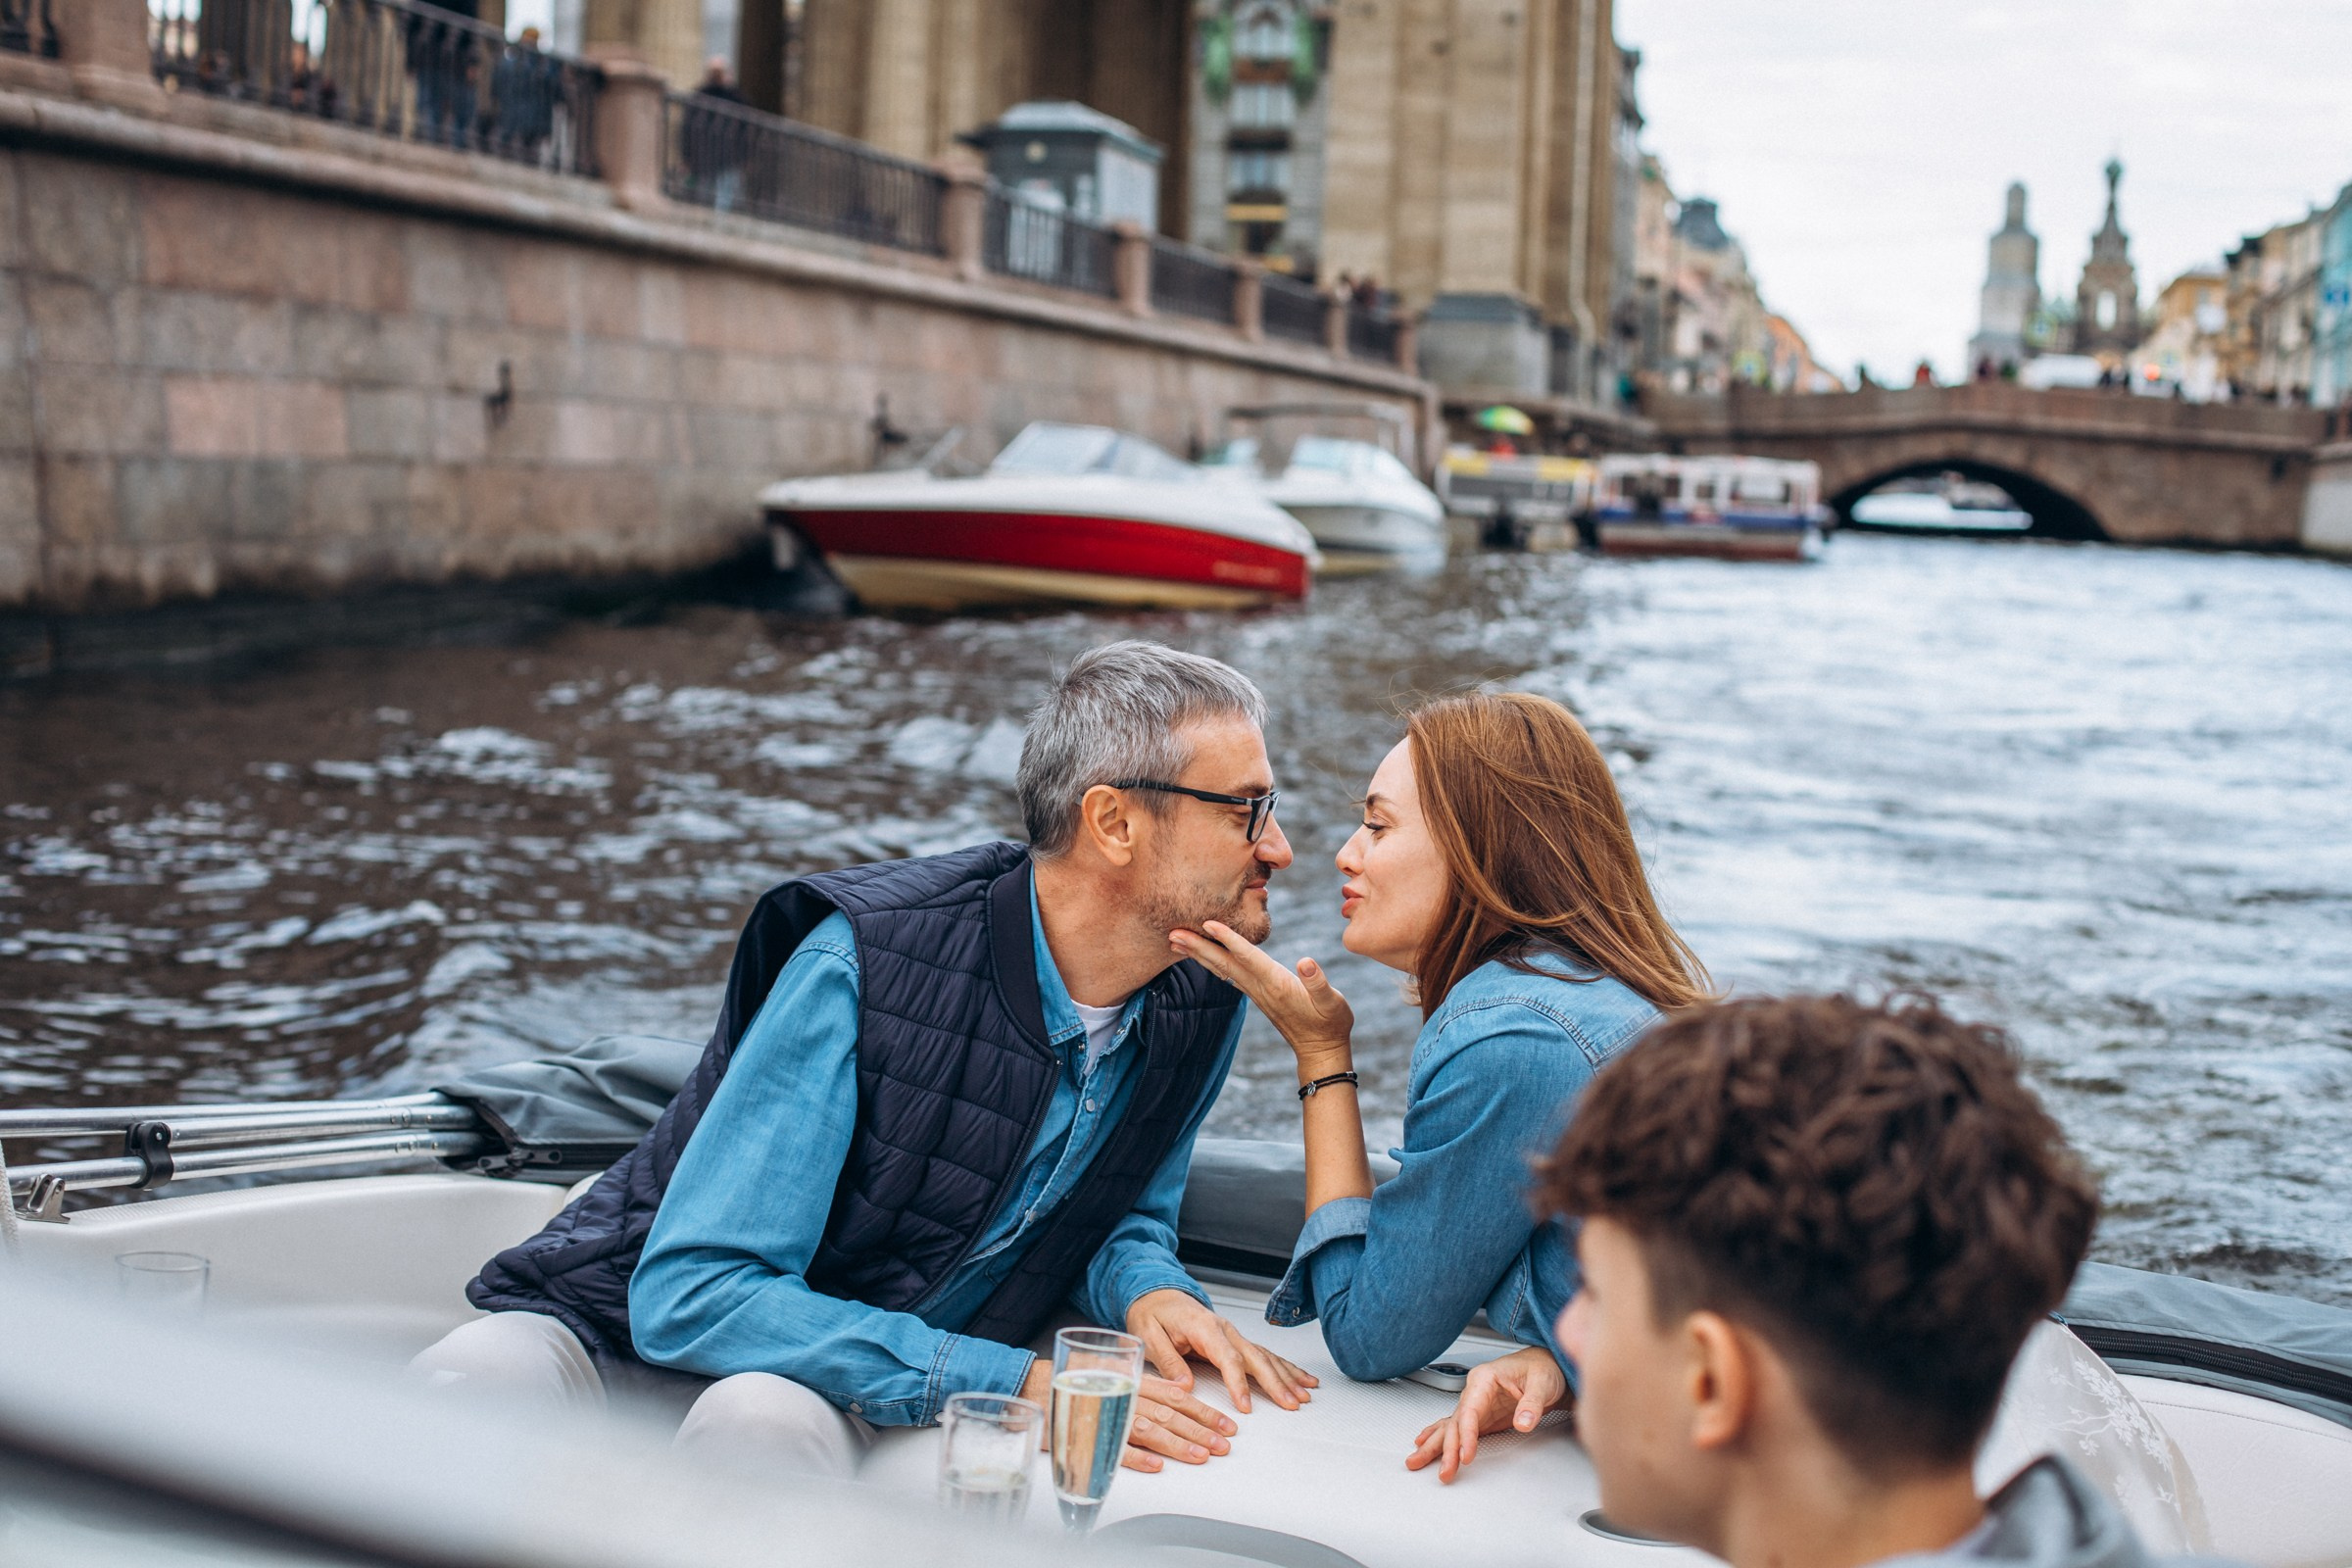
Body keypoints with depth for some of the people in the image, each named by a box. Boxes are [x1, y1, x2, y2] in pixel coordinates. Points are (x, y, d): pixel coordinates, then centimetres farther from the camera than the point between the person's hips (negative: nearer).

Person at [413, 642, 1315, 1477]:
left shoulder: (1204, 1007, -6)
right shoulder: (868, 959, -24)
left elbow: (1124, 1215, 16)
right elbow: (691, 1296, -27)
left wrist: (1147, 1290, -10)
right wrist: (1015, 1385, -30)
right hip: (622, 1328, -3)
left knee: (767, 1420, -36)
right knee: (469, 1384, -37)